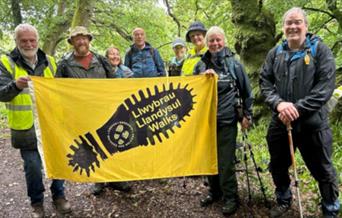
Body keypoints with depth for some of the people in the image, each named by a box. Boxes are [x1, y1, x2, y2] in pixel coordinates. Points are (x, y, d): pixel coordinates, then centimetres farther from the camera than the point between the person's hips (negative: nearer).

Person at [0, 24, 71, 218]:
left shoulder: (49, 62, 7)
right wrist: (16, 86, -35)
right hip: (26, 127, -3)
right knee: (33, 167, 4)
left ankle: (59, 195, 31)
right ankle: (37, 202, 25)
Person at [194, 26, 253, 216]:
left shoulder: (234, 63, 0)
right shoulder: (201, 65, 7)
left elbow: (246, 92, 4)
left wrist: (247, 115, 2)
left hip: (227, 120, -3)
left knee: (226, 162, -1)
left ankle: (230, 198, 15)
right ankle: (214, 192, 30)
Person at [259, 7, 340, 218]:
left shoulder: (320, 50, -3)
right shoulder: (275, 53, 7)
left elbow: (326, 86, -12)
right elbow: (265, 82, 2)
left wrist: (298, 109, -19)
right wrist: (278, 103, -17)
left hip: (312, 123, -4)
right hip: (280, 122, 4)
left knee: (322, 170, 9)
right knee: (278, 166, 19)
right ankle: (283, 200, 43)